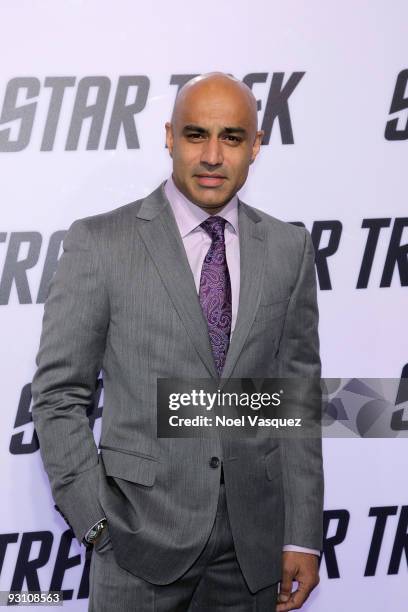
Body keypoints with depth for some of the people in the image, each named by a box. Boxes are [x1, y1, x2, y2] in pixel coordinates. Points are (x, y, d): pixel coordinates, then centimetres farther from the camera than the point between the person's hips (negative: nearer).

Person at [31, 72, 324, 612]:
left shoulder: (289, 248, 3)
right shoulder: (99, 242, -6)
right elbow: (59, 394, -3)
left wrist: (303, 538, 1)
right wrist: (95, 523, -9)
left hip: (254, 547, 3)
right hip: (142, 538, -2)